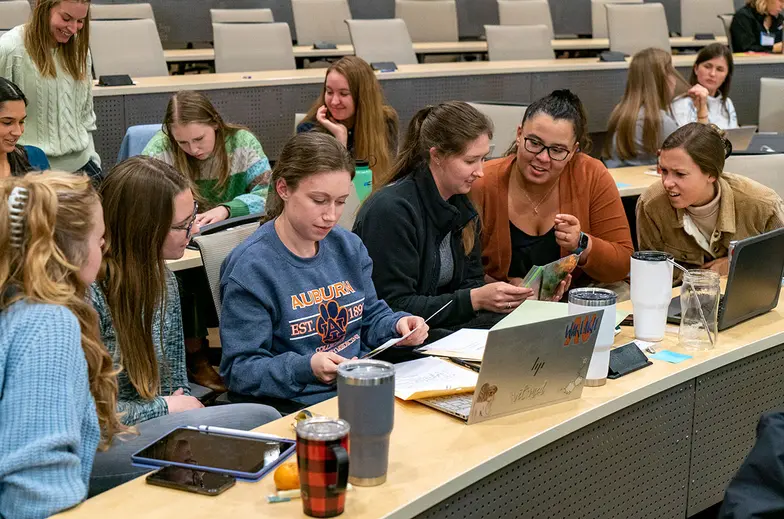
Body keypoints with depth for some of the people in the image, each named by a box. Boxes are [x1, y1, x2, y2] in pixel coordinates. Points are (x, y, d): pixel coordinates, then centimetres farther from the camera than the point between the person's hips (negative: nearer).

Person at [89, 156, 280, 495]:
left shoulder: (163, 281, 9)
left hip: (151, 427, 8)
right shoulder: (87, 294, -18)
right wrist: (164, 407, -9)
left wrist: (185, 401, -5)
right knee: (261, 419, -21)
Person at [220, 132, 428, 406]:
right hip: (299, 404, -7)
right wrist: (306, 368, -28)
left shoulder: (349, 246, 10)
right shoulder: (250, 267, -12)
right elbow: (240, 369, -12)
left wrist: (398, 325, -1)